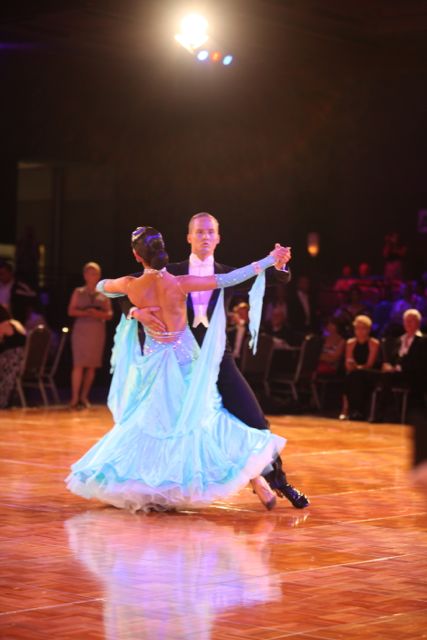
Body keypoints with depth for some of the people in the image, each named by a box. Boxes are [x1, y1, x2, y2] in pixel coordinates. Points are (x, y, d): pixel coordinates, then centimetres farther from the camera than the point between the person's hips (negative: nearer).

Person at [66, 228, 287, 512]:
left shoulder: (131, 286, -9)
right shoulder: (180, 284, -17)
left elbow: (101, 286, 13)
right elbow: (229, 279, -16)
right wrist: (270, 260, -11)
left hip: (153, 365, 1)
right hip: (186, 363, -1)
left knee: (146, 425, 16)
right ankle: (258, 482, 1)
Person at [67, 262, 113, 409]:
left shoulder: (103, 294, 11)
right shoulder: (78, 292, 8)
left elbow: (109, 314, 8)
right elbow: (71, 311, 2)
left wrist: (99, 314, -13)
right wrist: (84, 313, -16)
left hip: (97, 332, 2)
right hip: (81, 330, -2)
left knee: (92, 366, 2)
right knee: (79, 364, -11)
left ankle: (84, 397, 10)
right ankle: (75, 398, -10)